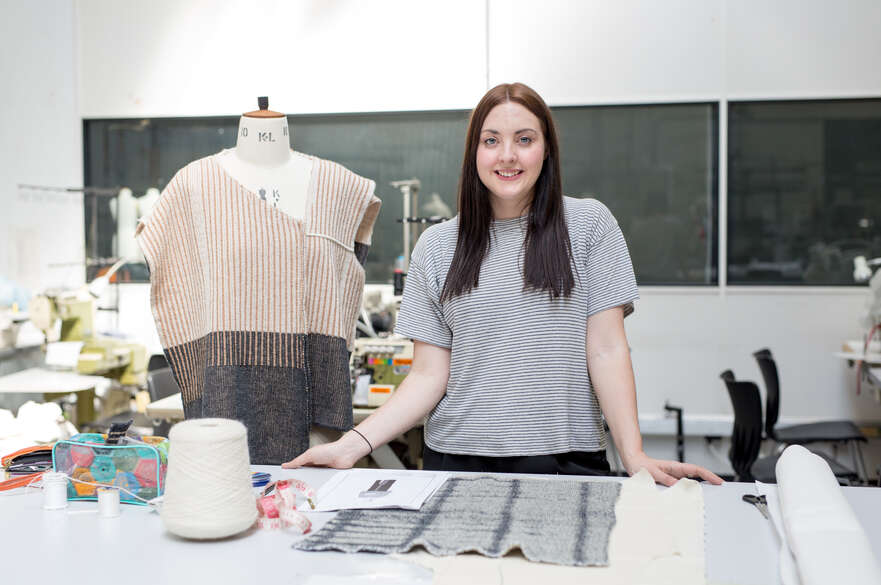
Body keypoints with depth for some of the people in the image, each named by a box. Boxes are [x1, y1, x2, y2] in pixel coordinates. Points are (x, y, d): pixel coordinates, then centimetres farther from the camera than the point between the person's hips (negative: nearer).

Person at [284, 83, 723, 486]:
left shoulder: (589, 224, 1)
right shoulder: (436, 246, 5)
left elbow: (607, 351, -2)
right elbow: (429, 375, 2)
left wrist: (634, 456, -12)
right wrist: (353, 444, -10)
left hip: (566, 459, -1)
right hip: (457, 459, 1)